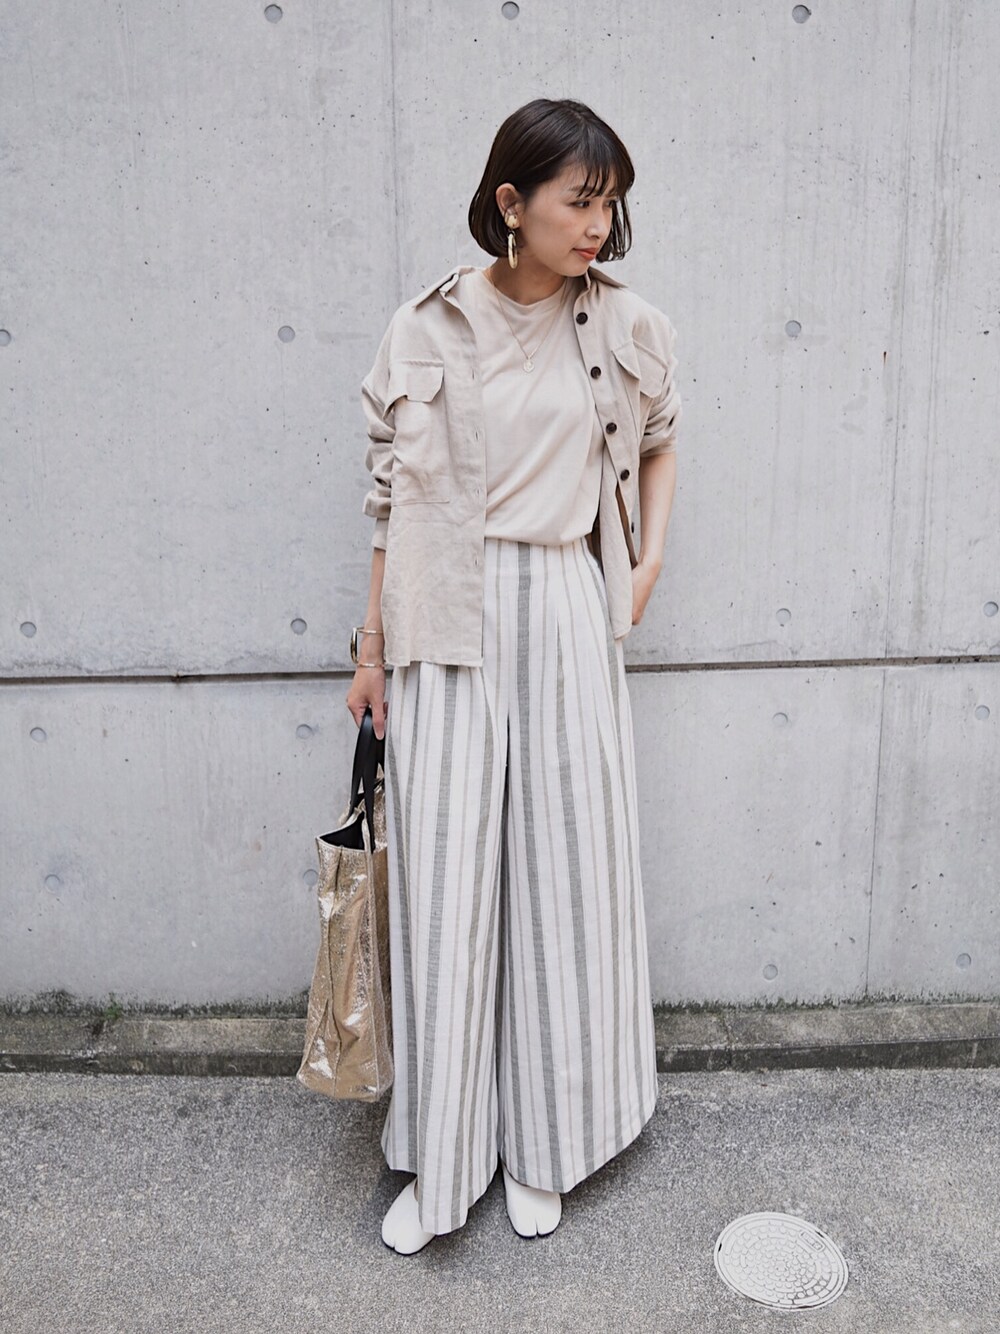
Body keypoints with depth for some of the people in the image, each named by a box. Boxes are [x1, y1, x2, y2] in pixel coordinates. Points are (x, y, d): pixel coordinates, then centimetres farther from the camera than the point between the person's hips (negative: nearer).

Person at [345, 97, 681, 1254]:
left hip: (566, 617, 1)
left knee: (564, 872, 7)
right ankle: (438, 1157, 21)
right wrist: (372, 647, 4)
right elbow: (392, 498, 4)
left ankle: (544, 1149, 27)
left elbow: (658, 442, 22)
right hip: (448, 629, -1)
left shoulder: (626, 328, 4)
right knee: (442, 879, 3)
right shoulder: (423, 333, 0)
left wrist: (649, 563, 9)